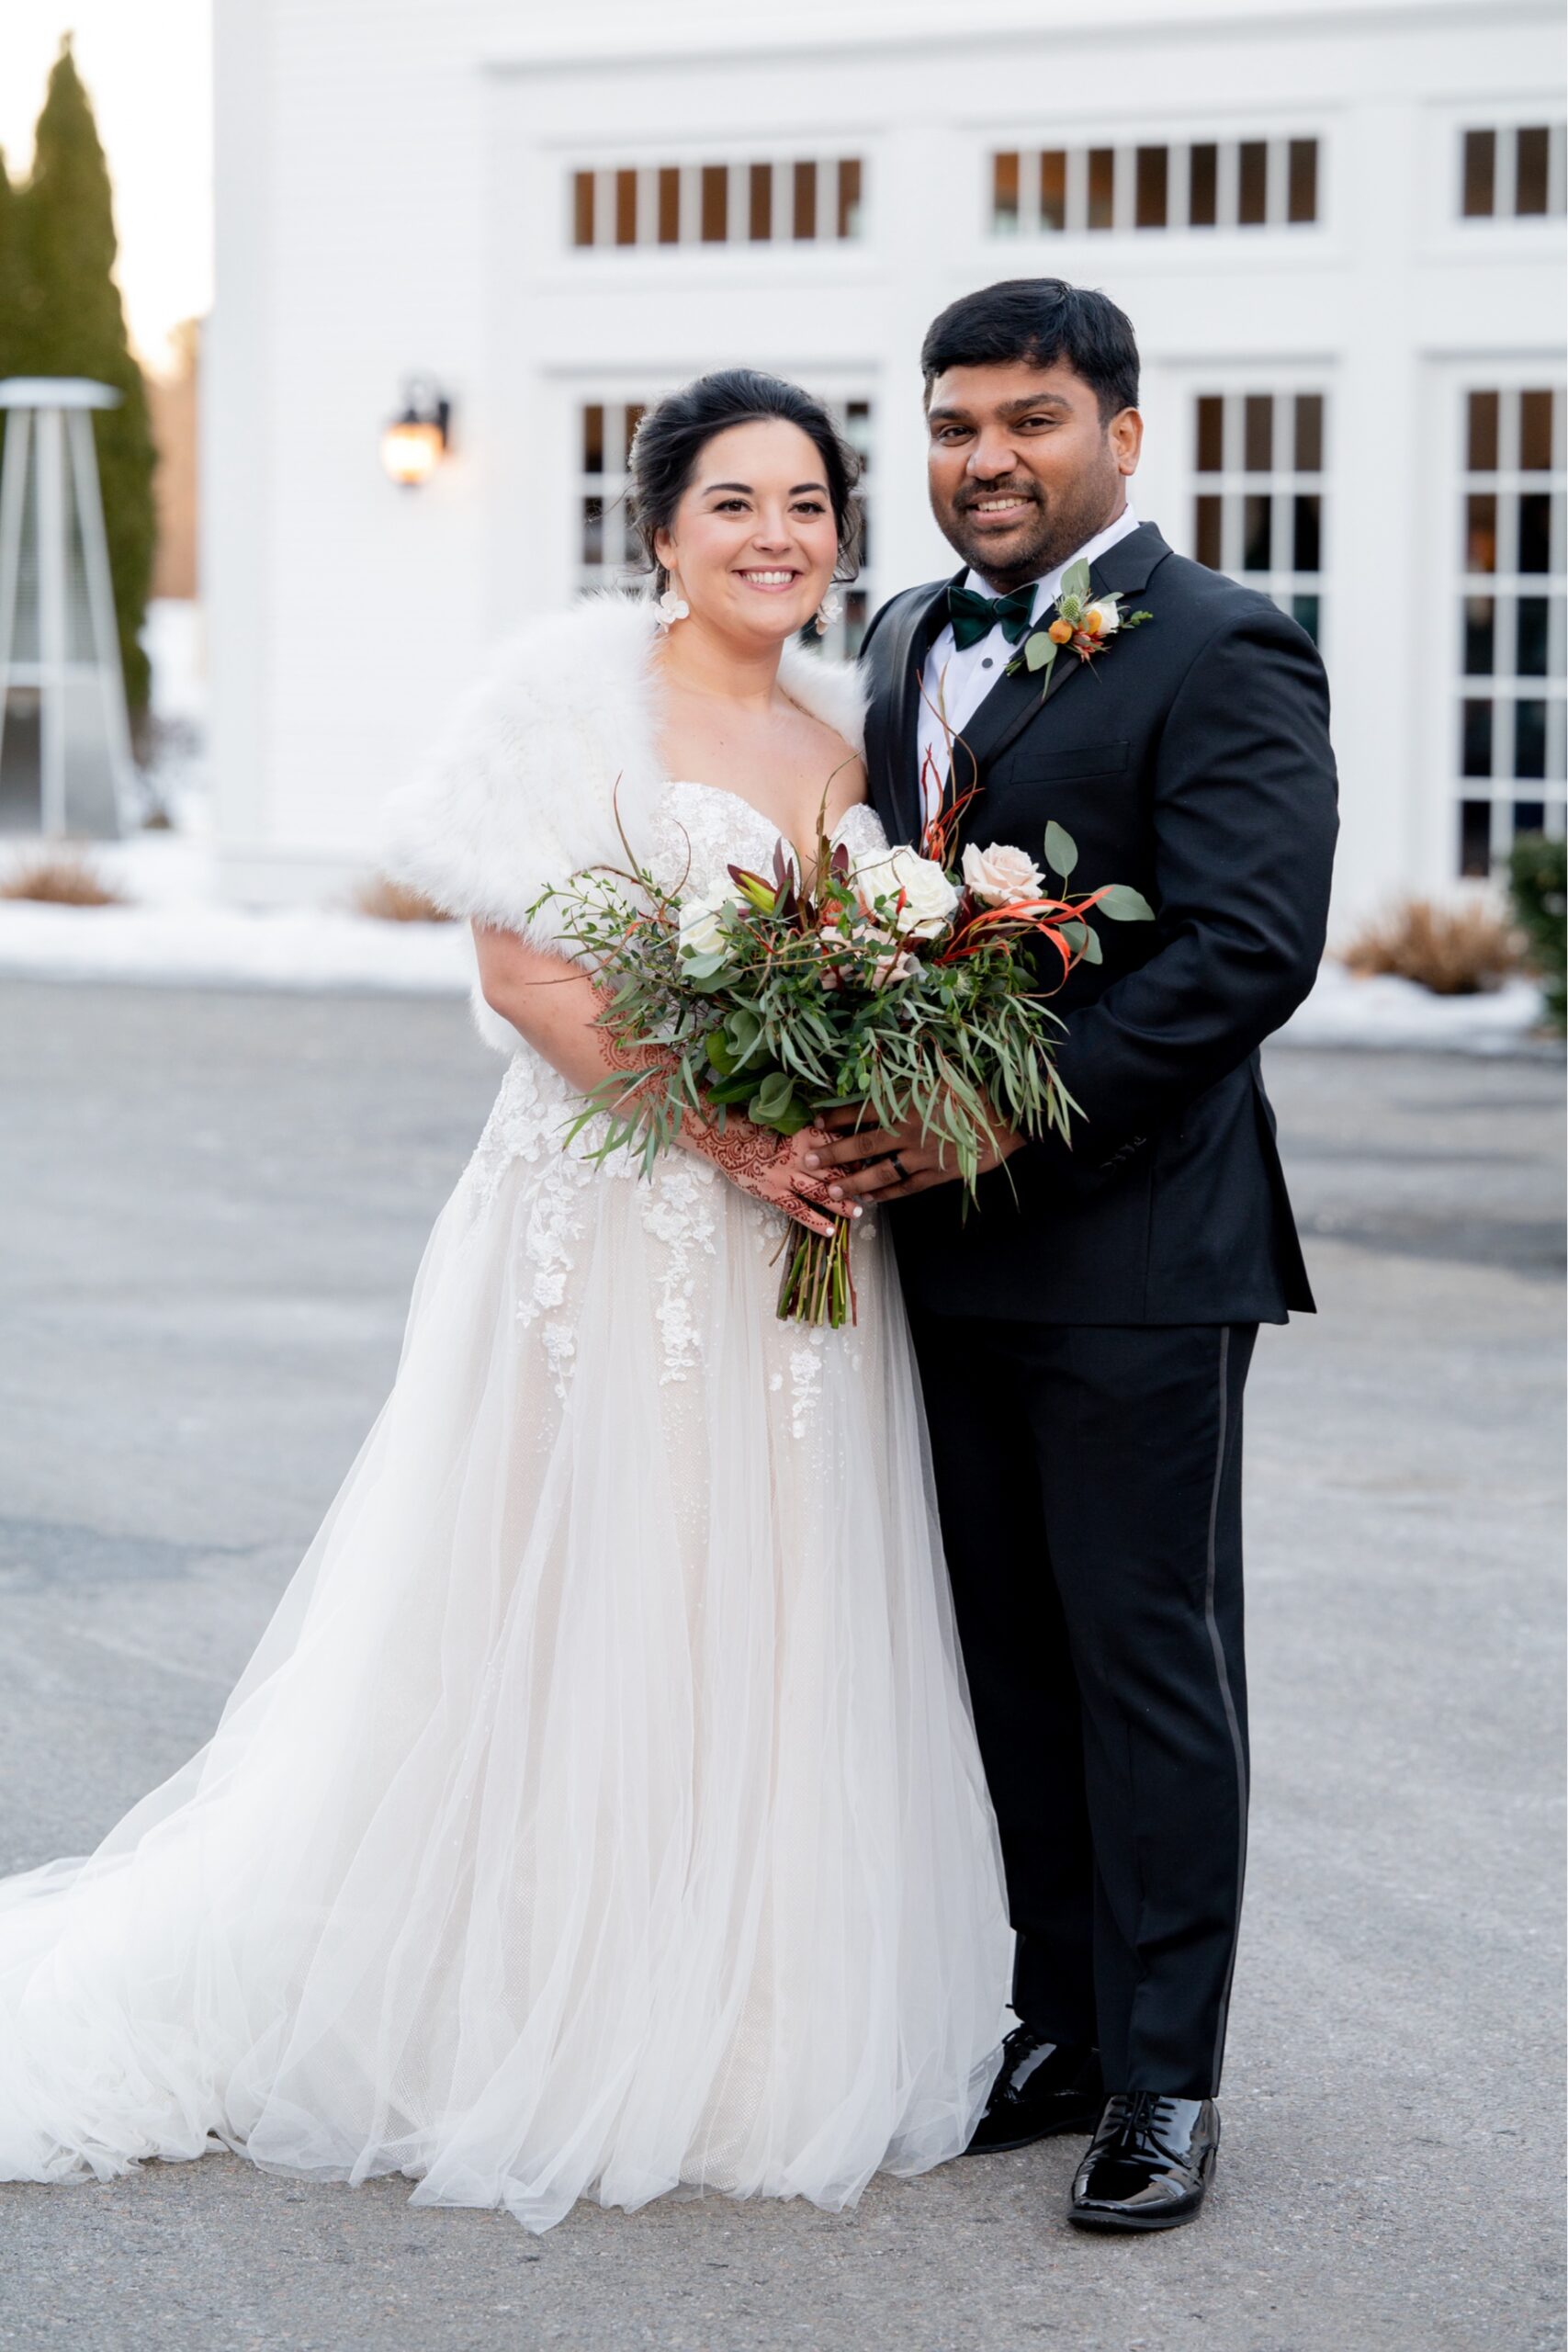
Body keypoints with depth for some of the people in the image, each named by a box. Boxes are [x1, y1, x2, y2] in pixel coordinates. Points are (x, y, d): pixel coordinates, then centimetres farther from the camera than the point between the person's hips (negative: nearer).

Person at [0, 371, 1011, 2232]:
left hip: (801, 1240, 6)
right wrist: (717, 1122, -19)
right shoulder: (570, 684, -6)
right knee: (572, 1623, 0)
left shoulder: (858, 728, 12)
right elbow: (520, 967, -12)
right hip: (603, 1223, -6)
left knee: (770, 1639, 9)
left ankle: (740, 2044, 20)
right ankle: (525, 2027, 12)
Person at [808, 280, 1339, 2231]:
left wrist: (1000, 1116, -22)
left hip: (1133, 1249, -7)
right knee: (1014, 1658, 13)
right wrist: (856, 1116, -1)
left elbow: (1248, 948, -19)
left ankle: (1164, 2077, 10)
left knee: (1148, 1661, 1)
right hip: (947, 1246, 7)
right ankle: (1064, 2029, 24)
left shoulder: (1220, 654, -10)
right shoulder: (907, 643, 14)